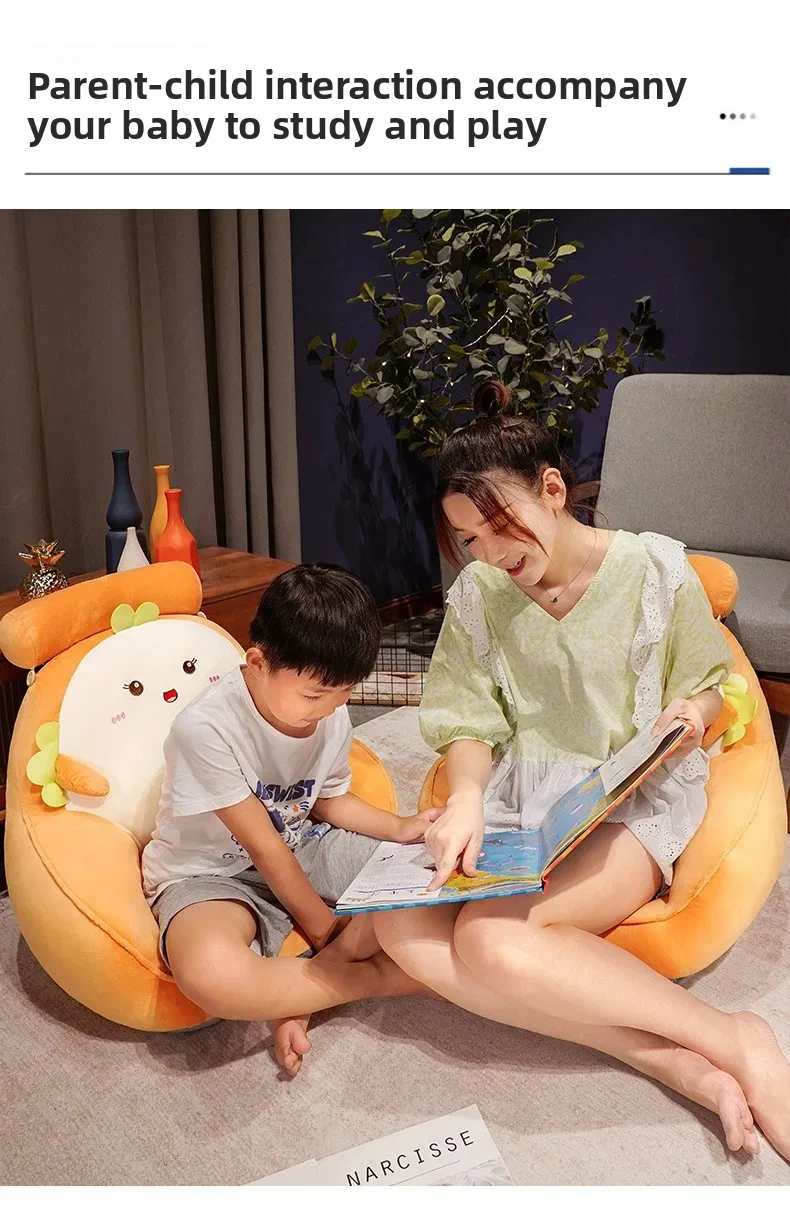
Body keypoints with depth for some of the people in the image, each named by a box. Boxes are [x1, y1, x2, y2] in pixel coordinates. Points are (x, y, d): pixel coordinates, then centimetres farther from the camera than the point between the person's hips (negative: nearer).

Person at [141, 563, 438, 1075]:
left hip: (303, 847, 6)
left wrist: (400, 828, -6)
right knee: (212, 973, -41)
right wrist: (324, 928, -12)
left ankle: (300, 989, -16)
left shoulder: (333, 716, -7)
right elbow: (264, 847, -20)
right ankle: (376, 975, -15)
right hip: (211, 876, -5)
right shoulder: (207, 729, -27)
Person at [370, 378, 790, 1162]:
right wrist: (466, 799, -19)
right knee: (402, 926, -24)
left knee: (491, 938, -31)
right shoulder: (477, 595, 1)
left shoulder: (655, 570, -6)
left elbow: (708, 685, 6)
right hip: (519, 797, 5)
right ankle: (673, 1063, -24)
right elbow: (470, 721, 3)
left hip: (634, 800, -4)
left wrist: (691, 715, -19)